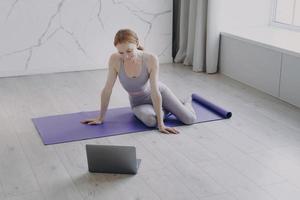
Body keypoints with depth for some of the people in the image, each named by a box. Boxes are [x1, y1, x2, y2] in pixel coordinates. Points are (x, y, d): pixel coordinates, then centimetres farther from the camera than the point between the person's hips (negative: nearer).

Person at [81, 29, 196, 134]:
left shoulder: (151, 59, -31)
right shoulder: (115, 60, -28)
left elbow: (155, 92, -32)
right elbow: (107, 90, -21)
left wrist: (161, 124, -34)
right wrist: (100, 118, -14)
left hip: (159, 92, -1)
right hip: (138, 102, 1)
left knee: (189, 119, -15)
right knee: (150, 121, -32)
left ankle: (187, 103, 25)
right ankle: (165, 110, 8)